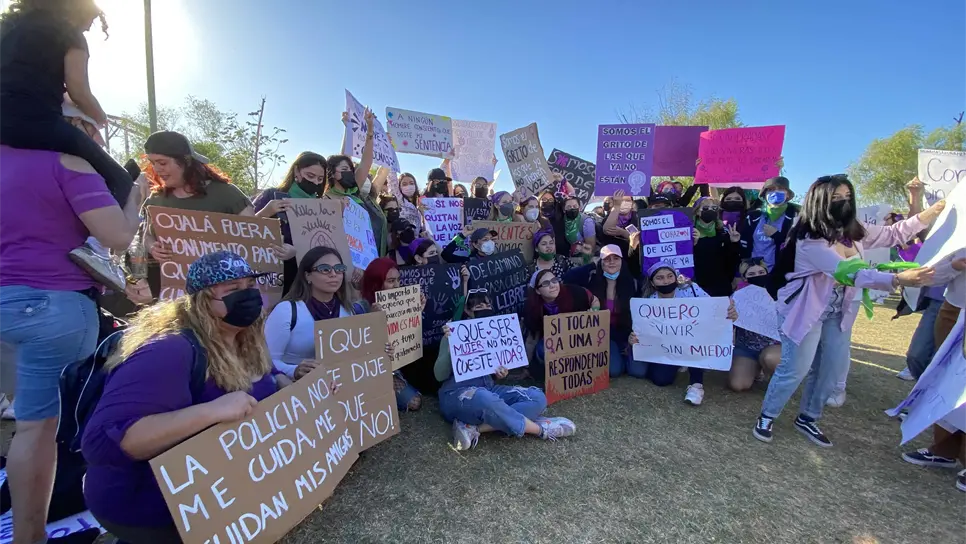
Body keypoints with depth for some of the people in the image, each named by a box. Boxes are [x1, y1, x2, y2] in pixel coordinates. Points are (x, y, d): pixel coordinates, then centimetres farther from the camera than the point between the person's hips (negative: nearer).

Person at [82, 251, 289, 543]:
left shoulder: (245, 341, -1)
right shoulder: (169, 350, -28)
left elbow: (265, 376, 18)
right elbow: (101, 442, -35)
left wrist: (286, 386, -5)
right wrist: (211, 411, -42)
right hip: (153, 505, -8)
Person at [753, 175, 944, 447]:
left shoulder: (855, 232, 4)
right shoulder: (809, 240, -23)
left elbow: (894, 234, 14)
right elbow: (847, 272, -30)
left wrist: (931, 212, 3)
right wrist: (898, 279, -38)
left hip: (839, 312, 8)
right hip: (805, 310, -8)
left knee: (833, 368, 12)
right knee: (795, 369, -4)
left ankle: (807, 418, 29)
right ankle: (766, 416, 15)